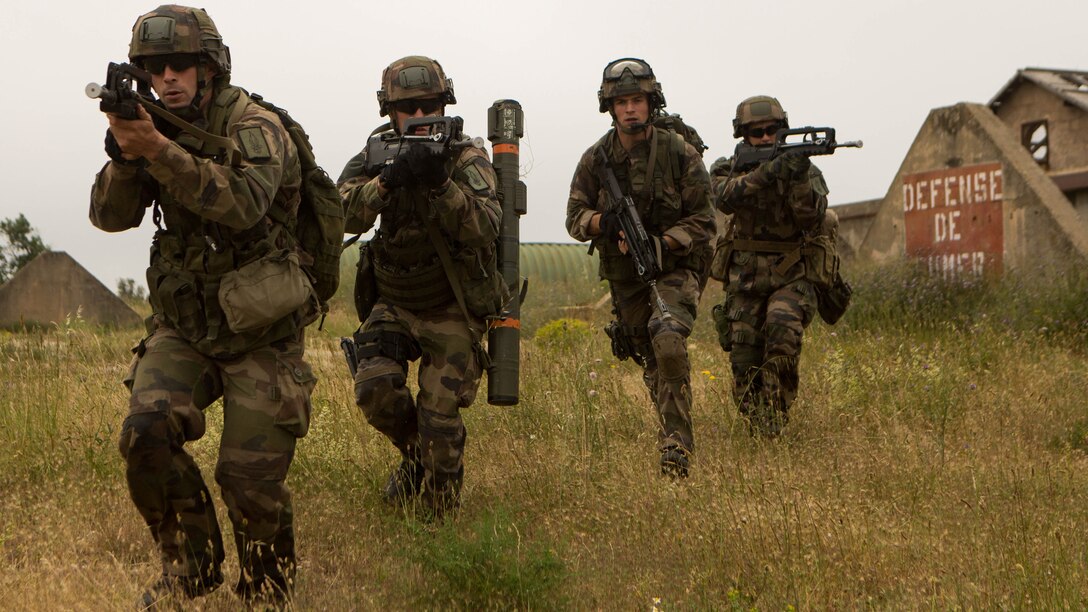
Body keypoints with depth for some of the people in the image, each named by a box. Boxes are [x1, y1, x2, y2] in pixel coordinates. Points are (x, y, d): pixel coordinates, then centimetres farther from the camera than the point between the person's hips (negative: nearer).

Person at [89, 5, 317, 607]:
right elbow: (110, 216, -3)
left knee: (251, 481, -4)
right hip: (181, 326, 5)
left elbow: (243, 203, -31)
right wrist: (125, 156, -22)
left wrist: (159, 151, -39)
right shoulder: (159, 127, 7)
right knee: (146, 432, -18)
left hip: (259, 336, -4)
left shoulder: (256, 128, -11)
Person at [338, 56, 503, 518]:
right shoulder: (375, 158, -2)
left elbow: (485, 231, -27)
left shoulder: (466, 160, -11)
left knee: (440, 419, -7)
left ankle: (438, 517, 17)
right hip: (393, 305, 3)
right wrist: (389, 179, -38)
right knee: (375, 387, -19)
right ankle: (415, 455, 13)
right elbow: (347, 215, -21)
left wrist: (441, 184, -41)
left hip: (453, 312, -3)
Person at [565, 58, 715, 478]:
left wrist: (660, 243, -23)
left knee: (668, 340, -27)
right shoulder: (595, 159, -1)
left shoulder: (680, 153, -9)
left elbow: (702, 221, -9)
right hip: (624, 275, 4)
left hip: (675, 267, -4)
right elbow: (574, 217, 1)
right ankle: (673, 431, 35)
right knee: (650, 360, 13)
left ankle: (675, 443, -25)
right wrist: (603, 222, -21)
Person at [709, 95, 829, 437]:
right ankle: (756, 423, 23)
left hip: (792, 277, -2)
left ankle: (777, 410, -20)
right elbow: (726, 198, -22)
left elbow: (812, 222, -16)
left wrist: (799, 178, -30)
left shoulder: (805, 171, -1)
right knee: (745, 365, -1)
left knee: (782, 324, -31)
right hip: (745, 280, 2)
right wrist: (767, 173, -35)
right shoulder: (729, 169, 2)